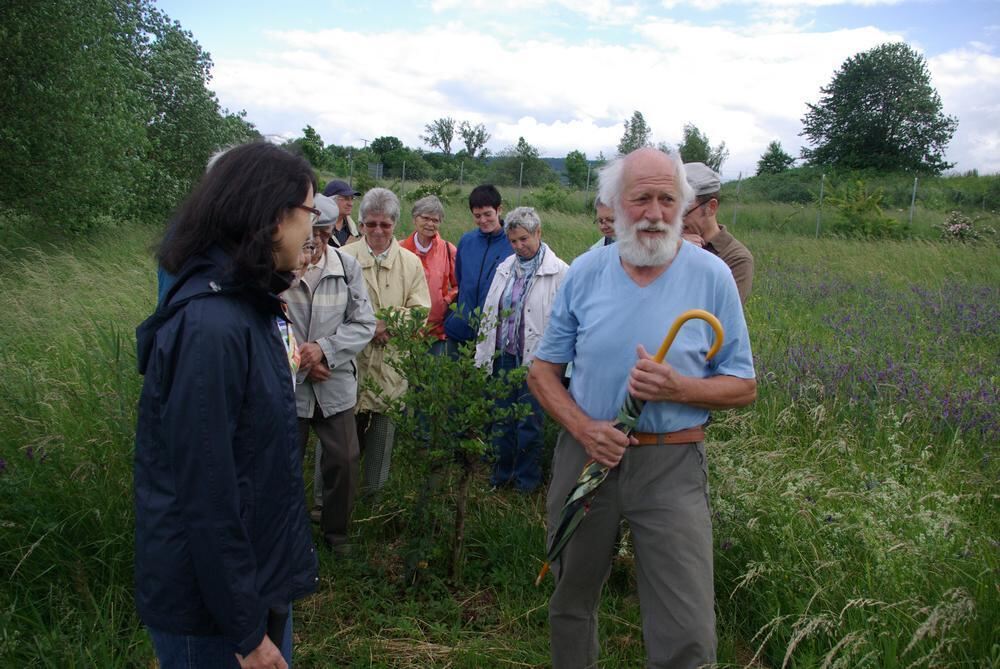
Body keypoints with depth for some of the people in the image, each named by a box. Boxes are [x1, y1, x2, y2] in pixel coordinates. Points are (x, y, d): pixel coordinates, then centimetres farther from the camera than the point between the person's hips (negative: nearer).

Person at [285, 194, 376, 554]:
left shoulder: (347, 266, -6)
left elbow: (364, 323, -3)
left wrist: (324, 349, -16)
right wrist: (300, 360, -11)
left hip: (336, 382, 2)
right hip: (288, 383, -2)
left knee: (345, 460, 9)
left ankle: (337, 530, 33)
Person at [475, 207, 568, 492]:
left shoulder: (558, 272, -8)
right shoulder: (505, 268, 11)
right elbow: (489, 314, 13)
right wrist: (482, 356, 10)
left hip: (535, 360, -5)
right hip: (503, 357, 5)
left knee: (529, 423, 4)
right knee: (501, 418, 14)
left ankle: (526, 481, 22)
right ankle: (501, 475, 30)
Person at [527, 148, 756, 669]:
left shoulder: (711, 275, -5)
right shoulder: (585, 272, 0)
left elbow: (743, 387, -1)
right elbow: (543, 370, 5)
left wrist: (678, 388, -20)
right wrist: (582, 427, -12)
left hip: (671, 466, -2)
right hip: (585, 452, 2)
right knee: (571, 603, 19)